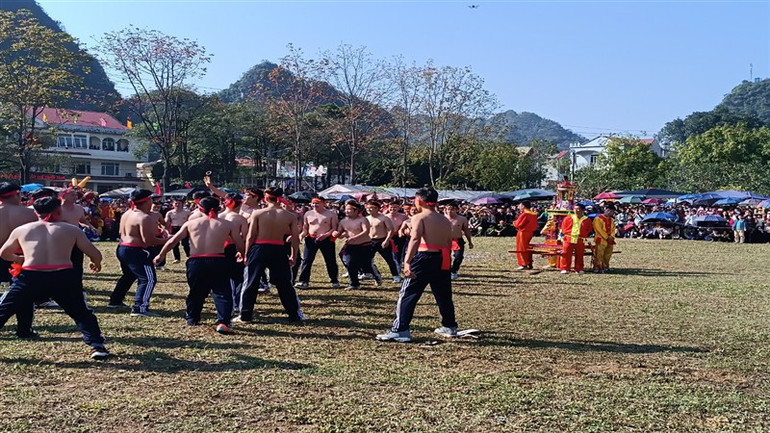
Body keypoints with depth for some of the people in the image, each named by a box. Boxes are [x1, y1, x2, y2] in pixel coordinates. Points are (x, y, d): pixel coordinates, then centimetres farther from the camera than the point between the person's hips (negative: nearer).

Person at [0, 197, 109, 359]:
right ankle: (97, 345, 8)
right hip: (63, 277, 0)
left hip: (30, 277, 0)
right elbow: (95, 254, 12)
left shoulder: (21, 230, 19)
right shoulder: (71, 229, 14)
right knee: (82, 314, 19)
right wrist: (96, 264, 35)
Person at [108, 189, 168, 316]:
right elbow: (148, 240, -25)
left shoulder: (128, 213, 12)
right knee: (149, 279, -8)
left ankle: (115, 301, 40)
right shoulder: (144, 217, -19)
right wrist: (165, 240, -15)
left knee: (129, 276, 29)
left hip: (122, 248, 11)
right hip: (136, 252, -11)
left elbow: (121, 232, 24)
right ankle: (140, 308, -15)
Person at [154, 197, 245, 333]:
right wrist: (241, 254, 25)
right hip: (218, 262, -3)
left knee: (195, 292, 23)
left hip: (195, 262, 3)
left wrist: (161, 255, 24)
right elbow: (240, 246, 3)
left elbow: (172, 241, 11)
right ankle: (223, 322, -12)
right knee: (222, 293, 3)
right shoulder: (228, 224, 5)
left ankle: (192, 319, 38)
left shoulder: (191, 223, 11)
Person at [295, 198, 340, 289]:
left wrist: (326, 234, -20)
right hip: (311, 239, 3)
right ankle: (303, 281, -2)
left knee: (330, 261, 4)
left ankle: (335, 281, 17)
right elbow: (305, 228, 15)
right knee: (306, 260, -5)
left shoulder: (331, 214, -1)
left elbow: (334, 228, -4)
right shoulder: (308, 214, 10)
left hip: (326, 240, -2)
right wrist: (303, 234, -6)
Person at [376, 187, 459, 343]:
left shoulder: (419, 217, -3)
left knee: (408, 294, -3)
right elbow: (449, 243, 15)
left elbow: (415, 239, -20)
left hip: (425, 257, -7)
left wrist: (407, 261, -29)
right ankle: (450, 327, 34)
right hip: (443, 260, 7)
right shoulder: (445, 220, 18)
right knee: (443, 295, 22)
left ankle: (400, 331, -7)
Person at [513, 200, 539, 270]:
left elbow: (518, 224, -18)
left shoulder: (524, 214, -18)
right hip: (530, 233, 8)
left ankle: (524, 265, -3)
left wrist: (514, 223, 5)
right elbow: (535, 225, 13)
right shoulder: (534, 214, 8)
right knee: (528, 249, 16)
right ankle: (529, 264, 19)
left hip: (523, 233, -8)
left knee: (522, 249, -1)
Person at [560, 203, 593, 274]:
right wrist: (567, 233, 0)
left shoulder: (587, 220, 5)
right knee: (566, 254, -3)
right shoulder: (568, 218, 5)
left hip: (580, 241, 0)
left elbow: (589, 230, 12)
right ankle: (565, 269, 4)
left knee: (579, 256, 6)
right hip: (569, 239, 0)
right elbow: (563, 227, 12)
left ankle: (579, 269, 17)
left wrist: (583, 235, 0)